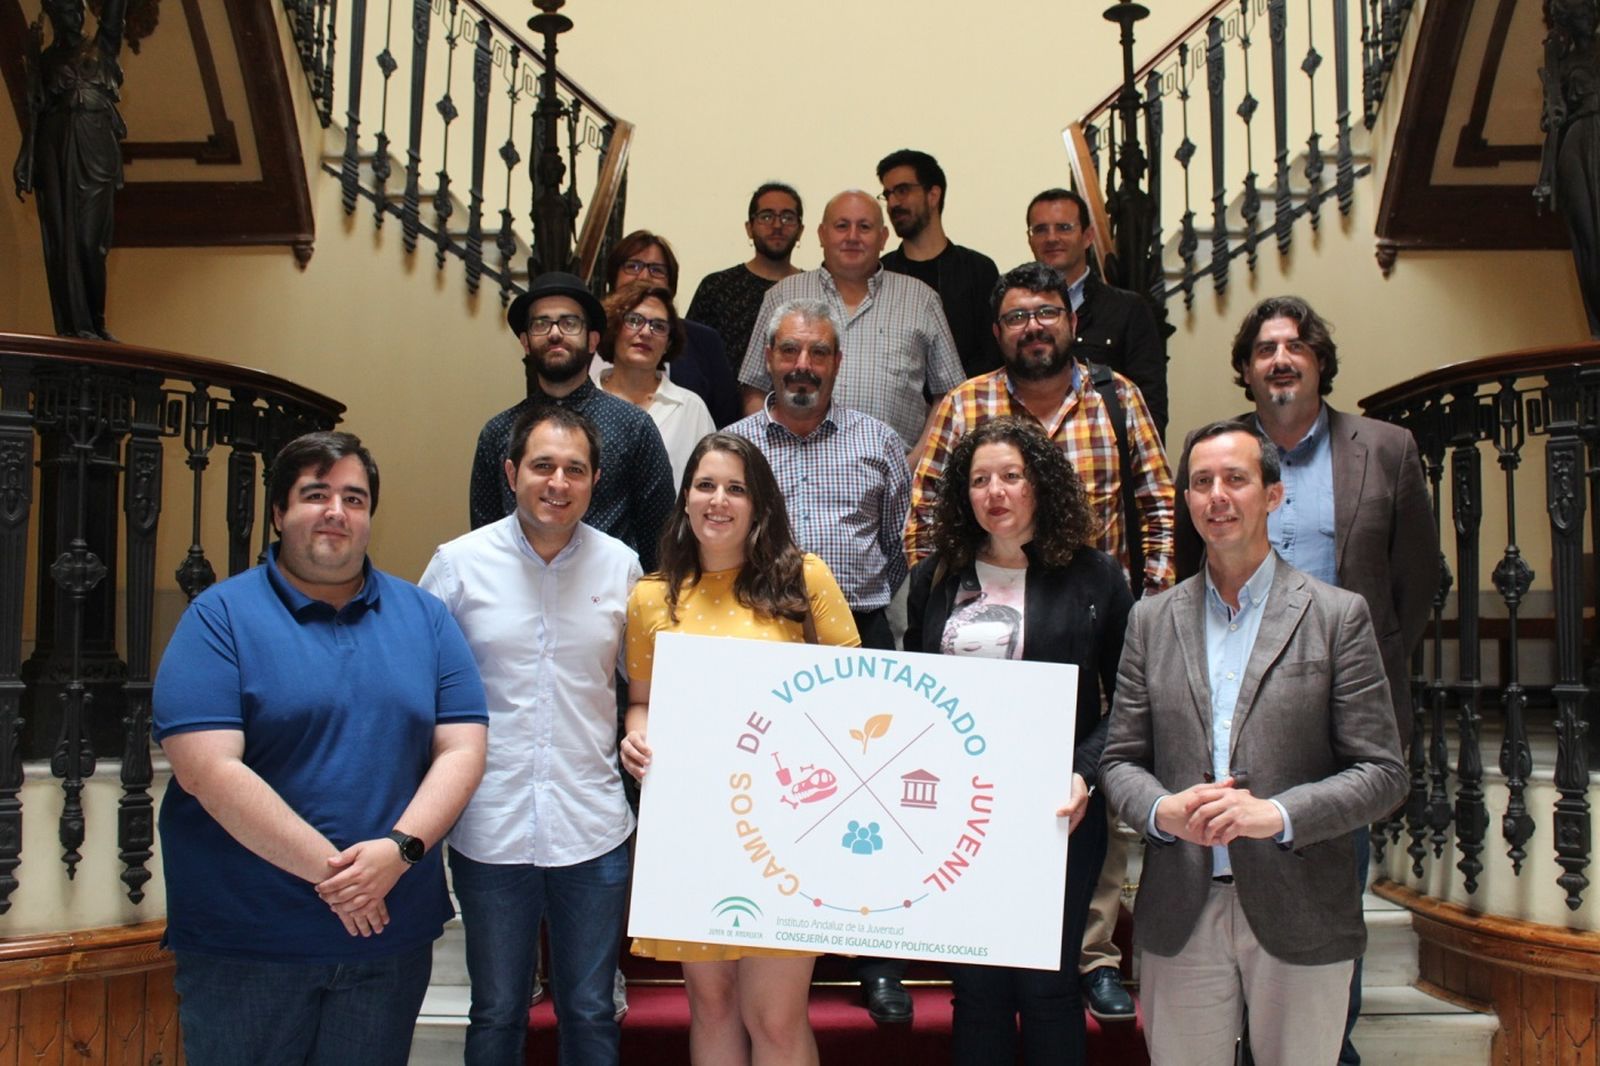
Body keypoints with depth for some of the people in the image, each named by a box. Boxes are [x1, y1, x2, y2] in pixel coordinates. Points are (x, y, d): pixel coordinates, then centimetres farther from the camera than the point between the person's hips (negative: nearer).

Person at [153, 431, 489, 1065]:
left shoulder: (424, 617, 6)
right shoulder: (221, 616, -5)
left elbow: (462, 751, 0)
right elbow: (206, 770, -15)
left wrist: (400, 848, -17)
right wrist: (329, 871, -18)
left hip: (391, 938, 3)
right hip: (245, 943, -3)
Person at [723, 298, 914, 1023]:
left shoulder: (877, 441, 10)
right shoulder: (732, 444, 9)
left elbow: (902, 543, 14)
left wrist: (866, 606, 6)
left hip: (859, 639, 0)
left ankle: (878, 961, 13)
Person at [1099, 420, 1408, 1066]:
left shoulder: (1338, 615, 0)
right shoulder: (1152, 620, 9)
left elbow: (1382, 773, -4)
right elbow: (1120, 760, 9)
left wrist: (1277, 814, -19)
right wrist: (1161, 810, -12)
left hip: (1299, 917, -2)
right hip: (1182, 917, 2)